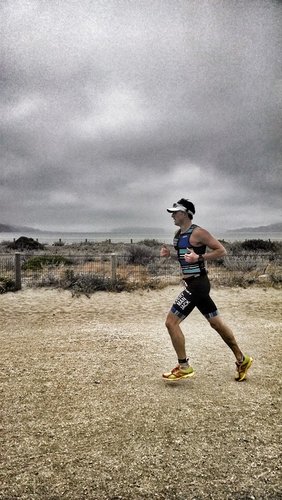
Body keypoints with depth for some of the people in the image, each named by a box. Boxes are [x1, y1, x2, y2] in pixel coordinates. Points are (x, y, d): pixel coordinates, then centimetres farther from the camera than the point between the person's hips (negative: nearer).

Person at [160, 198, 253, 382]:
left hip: (197, 284, -9)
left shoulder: (198, 232, -14)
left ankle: (184, 367, 3)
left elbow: (222, 250, -13)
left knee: (171, 322, -9)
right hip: (193, 284, 9)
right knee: (216, 323, 16)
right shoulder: (178, 234, 12)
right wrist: (169, 253, 7)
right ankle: (242, 360, 28)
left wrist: (199, 258, -23)